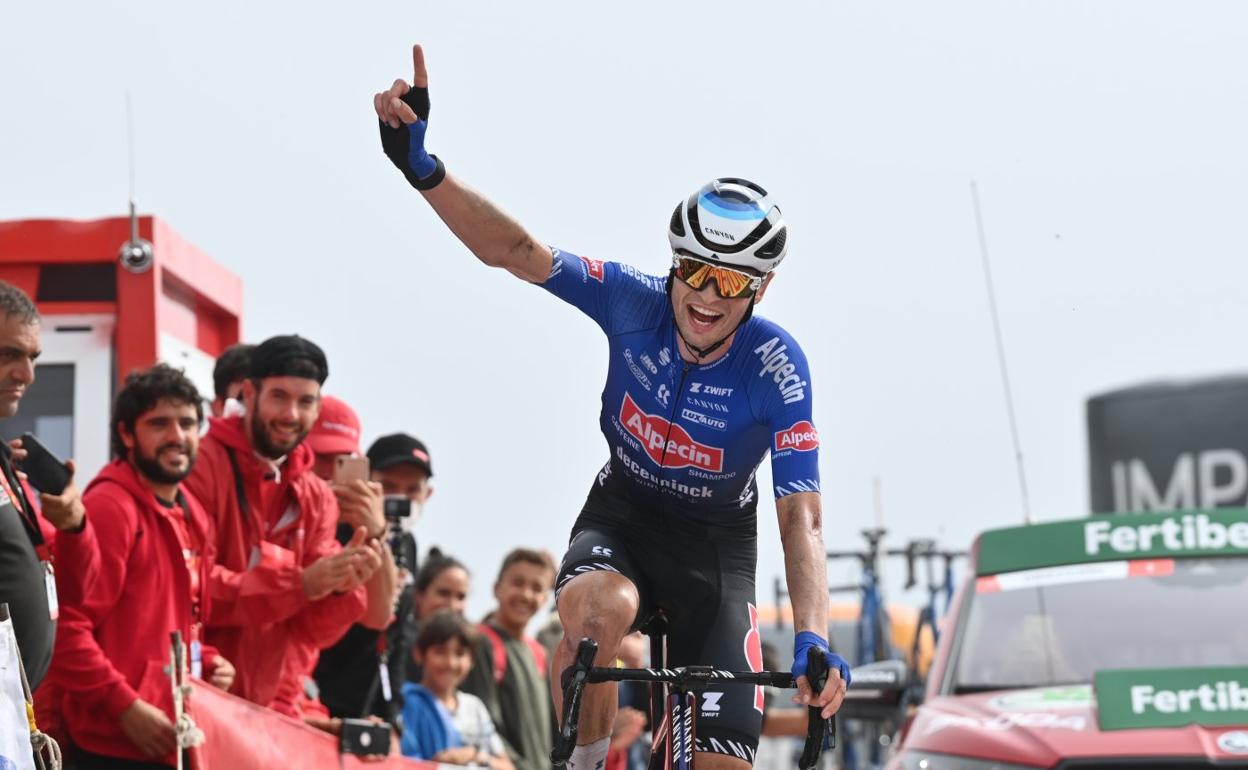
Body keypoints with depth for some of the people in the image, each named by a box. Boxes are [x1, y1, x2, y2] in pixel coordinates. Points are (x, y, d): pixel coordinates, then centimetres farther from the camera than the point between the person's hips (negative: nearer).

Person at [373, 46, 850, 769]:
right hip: (624, 513, 0)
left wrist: (813, 641, -42)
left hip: (716, 544, 0)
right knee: (598, 609, -38)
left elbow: (802, 520, -27)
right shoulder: (635, 302, -21)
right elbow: (514, 249, -30)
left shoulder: (776, 366, -25)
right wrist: (424, 167, -48)